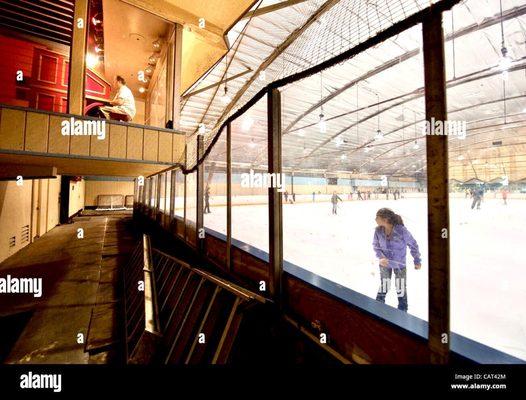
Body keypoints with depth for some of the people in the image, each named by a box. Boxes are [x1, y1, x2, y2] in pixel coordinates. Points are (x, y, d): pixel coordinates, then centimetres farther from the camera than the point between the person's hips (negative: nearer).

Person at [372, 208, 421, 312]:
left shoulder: (401, 230, -28)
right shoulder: (378, 230, -21)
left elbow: (413, 244, -10)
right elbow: (376, 245, -4)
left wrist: (417, 260, 0)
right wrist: (381, 257, -20)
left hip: (400, 264, -1)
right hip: (385, 264, 1)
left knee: (401, 289, 17)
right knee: (383, 287, 14)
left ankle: (402, 311, 41)